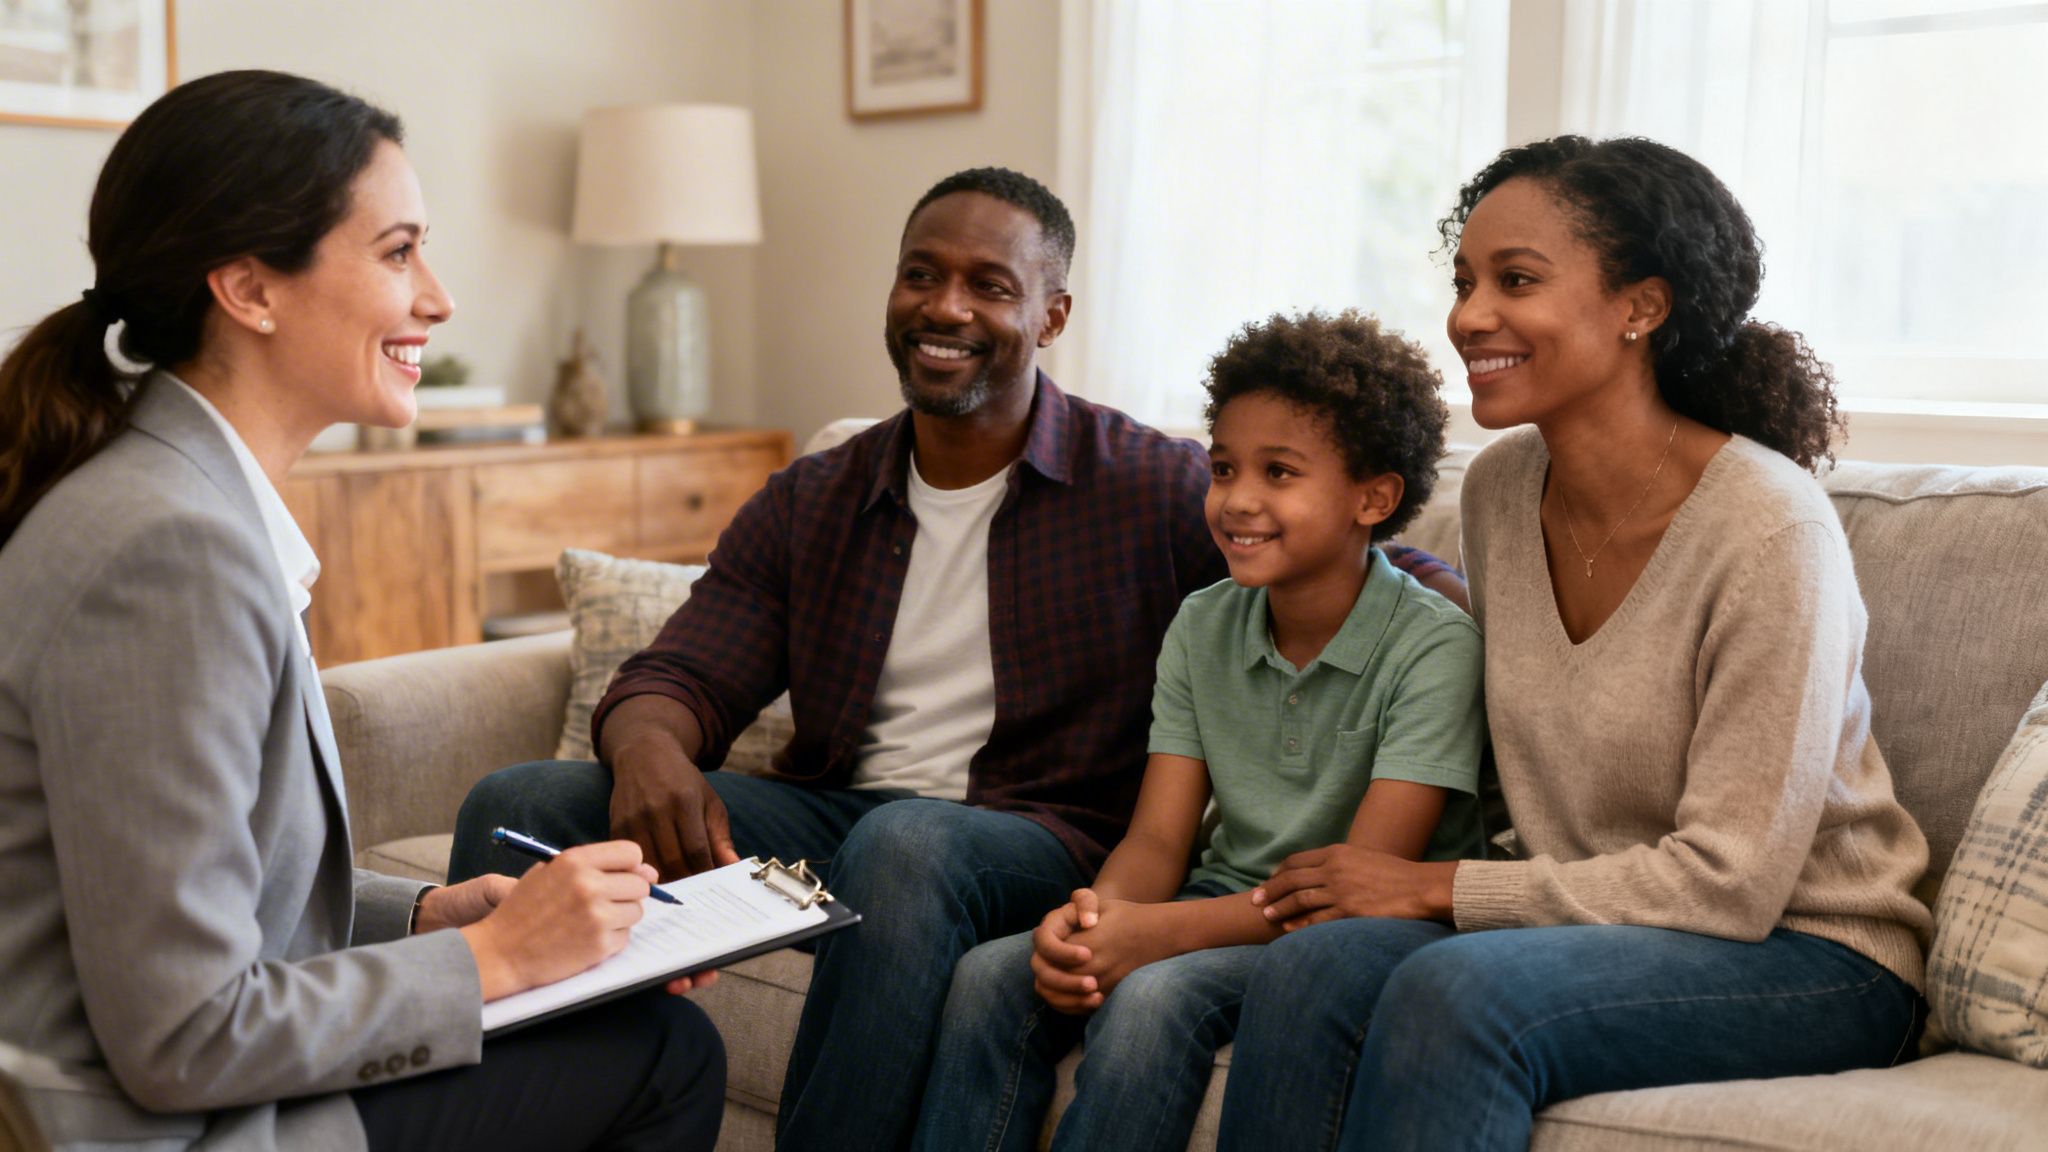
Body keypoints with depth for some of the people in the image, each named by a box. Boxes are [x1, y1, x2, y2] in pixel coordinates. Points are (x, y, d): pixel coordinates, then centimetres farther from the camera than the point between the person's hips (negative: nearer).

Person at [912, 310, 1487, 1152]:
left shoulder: (1434, 646, -14)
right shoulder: (1202, 626, 5)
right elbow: (1158, 838, 1)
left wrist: (1157, 932, -30)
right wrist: (1097, 911, -23)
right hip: (1226, 901, 6)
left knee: (1154, 995, -32)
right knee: (991, 974, -17)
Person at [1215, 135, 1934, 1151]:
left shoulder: (1768, 528, -20)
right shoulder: (1498, 487, 2)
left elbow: (1729, 881, -19)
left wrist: (1439, 888, -15)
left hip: (1807, 954, -5)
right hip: (1584, 917, 6)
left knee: (1455, 988, -33)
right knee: (1306, 970, -23)